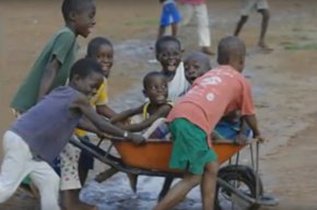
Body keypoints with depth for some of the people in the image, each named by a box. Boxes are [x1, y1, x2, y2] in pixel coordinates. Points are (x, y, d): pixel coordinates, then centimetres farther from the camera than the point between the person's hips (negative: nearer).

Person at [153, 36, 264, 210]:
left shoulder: (209, 75, 34)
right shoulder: (240, 81, 19)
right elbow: (248, 114, 30)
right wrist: (256, 133, 50)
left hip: (178, 116, 7)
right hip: (193, 122, -7)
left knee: (211, 166, 17)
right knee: (193, 178, -4)